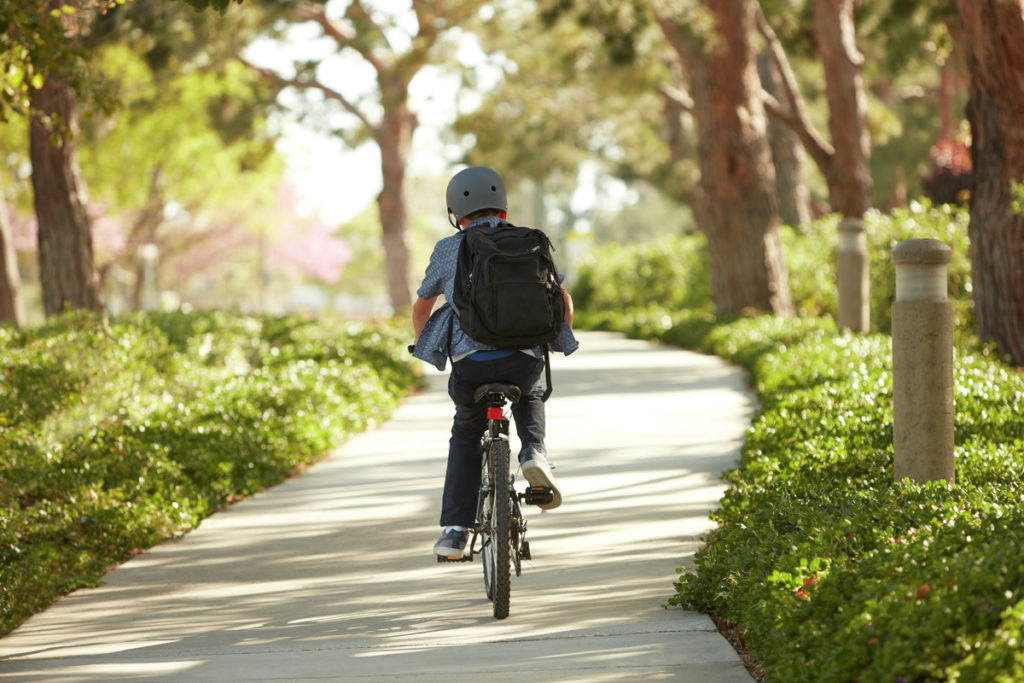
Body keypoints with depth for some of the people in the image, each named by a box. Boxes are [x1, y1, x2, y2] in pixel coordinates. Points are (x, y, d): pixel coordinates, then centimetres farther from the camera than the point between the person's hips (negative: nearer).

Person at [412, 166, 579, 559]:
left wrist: (424, 346, 44)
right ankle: (533, 451, 7)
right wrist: (563, 339, 38)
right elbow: (563, 299, 18)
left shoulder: (449, 250, 13)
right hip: (524, 359, 1)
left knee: (466, 433, 25)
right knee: (530, 396, 37)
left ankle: (455, 530, 13)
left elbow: (421, 306, 25)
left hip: (469, 362, -1)